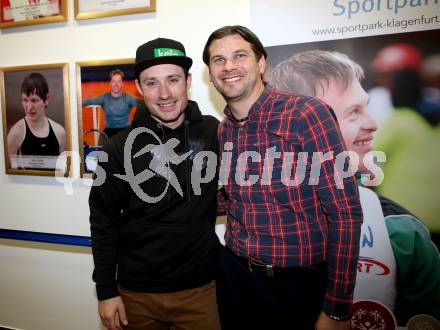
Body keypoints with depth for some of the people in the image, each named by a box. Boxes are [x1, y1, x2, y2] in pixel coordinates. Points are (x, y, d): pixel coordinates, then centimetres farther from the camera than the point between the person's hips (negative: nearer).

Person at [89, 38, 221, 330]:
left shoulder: (214, 132, -8)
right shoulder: (120, 148, -10)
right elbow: (104, 222, -3)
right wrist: (106, 290, -1)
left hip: (201, 288, 0)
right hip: (138, 293, 1)